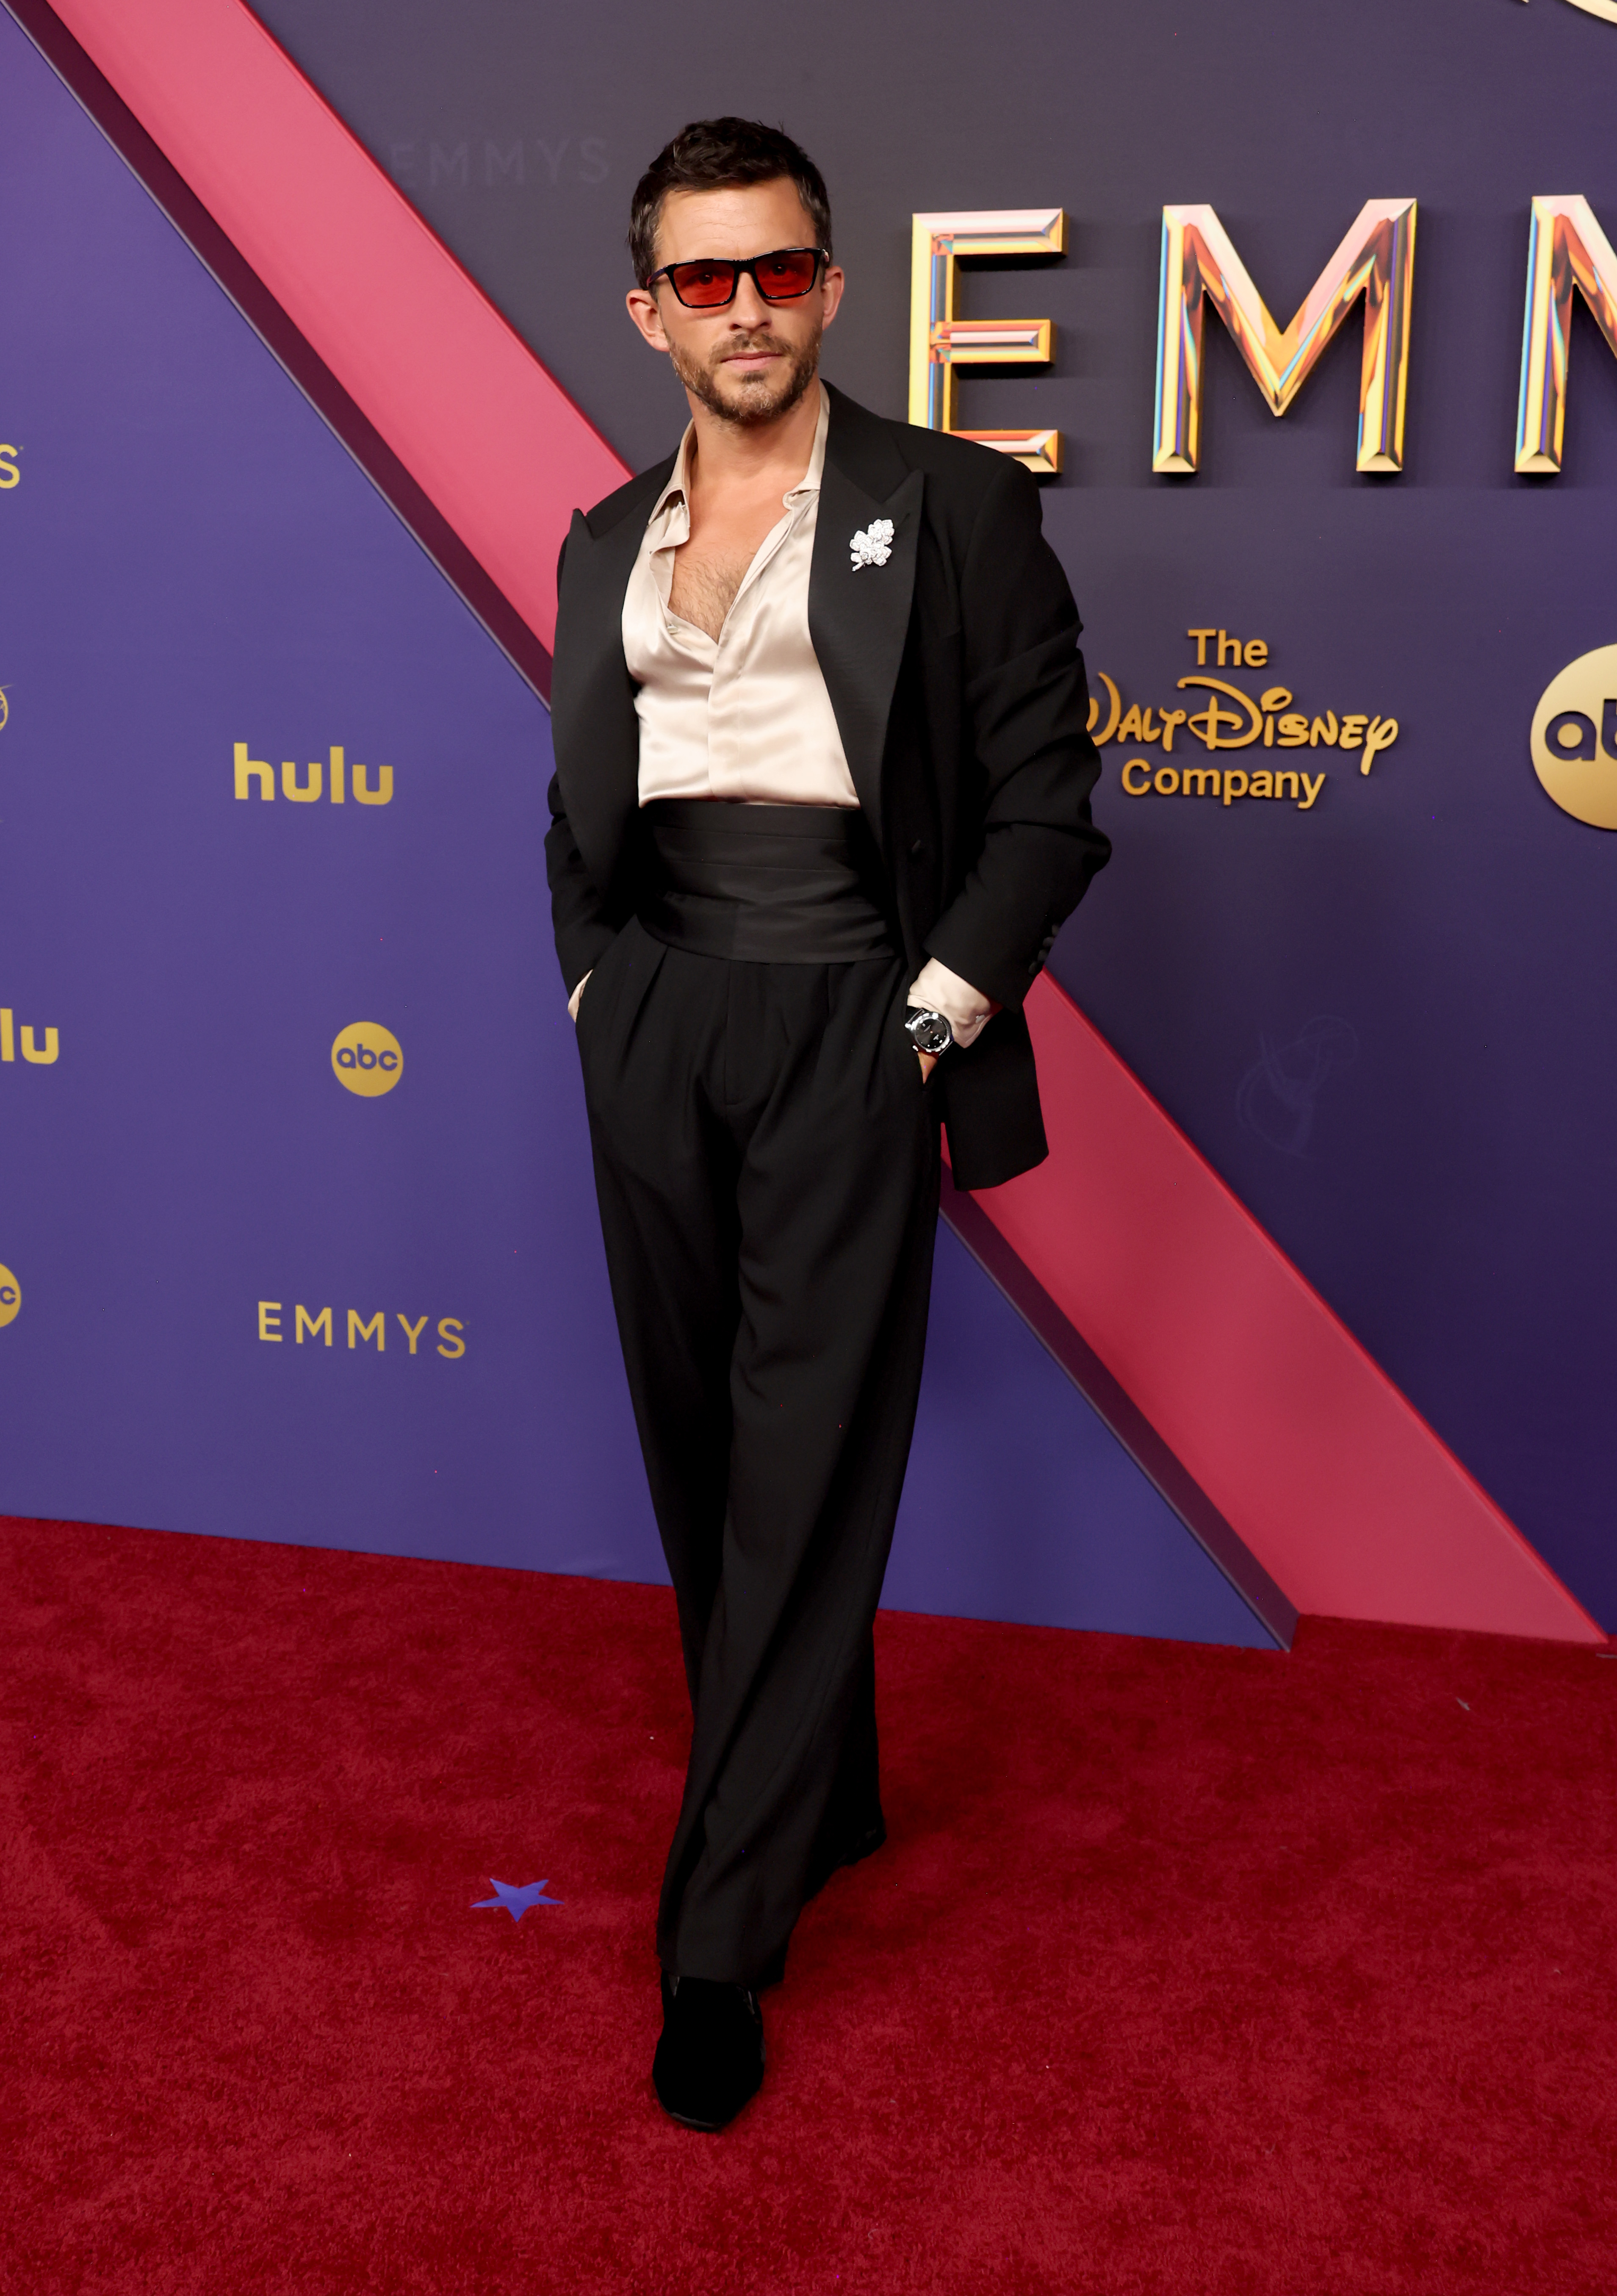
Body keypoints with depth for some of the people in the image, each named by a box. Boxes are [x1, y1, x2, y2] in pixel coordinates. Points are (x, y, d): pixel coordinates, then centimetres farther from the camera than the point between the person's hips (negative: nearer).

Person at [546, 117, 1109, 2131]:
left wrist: (945, 1004, -9)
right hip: (654, 1027, 5)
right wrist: (593, 983, 9)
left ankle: (721, 1938, 2)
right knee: (699, 1445, 10)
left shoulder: (954, 507, 1)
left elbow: (1047, 799, -2)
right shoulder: (605, 546, 15)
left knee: (807, 1461, -5)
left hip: (849, 1023, -5)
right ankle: (816, 1805, 28)